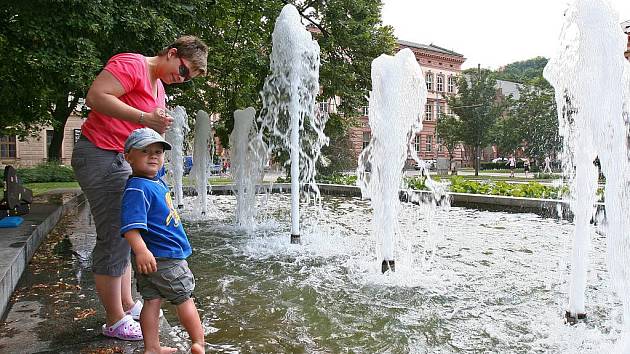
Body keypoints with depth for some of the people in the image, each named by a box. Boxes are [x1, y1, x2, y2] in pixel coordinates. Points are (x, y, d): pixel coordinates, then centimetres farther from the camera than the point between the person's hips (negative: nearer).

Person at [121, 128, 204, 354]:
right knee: (184, 298, 6)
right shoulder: (137, 188, -22)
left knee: (152, 300, 12)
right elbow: (130, 224, -33)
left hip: (153, 257, 8)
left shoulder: (156, 179, 7)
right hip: (163, 257, -8)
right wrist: (141, 250, -43)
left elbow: (157, 168, 33)